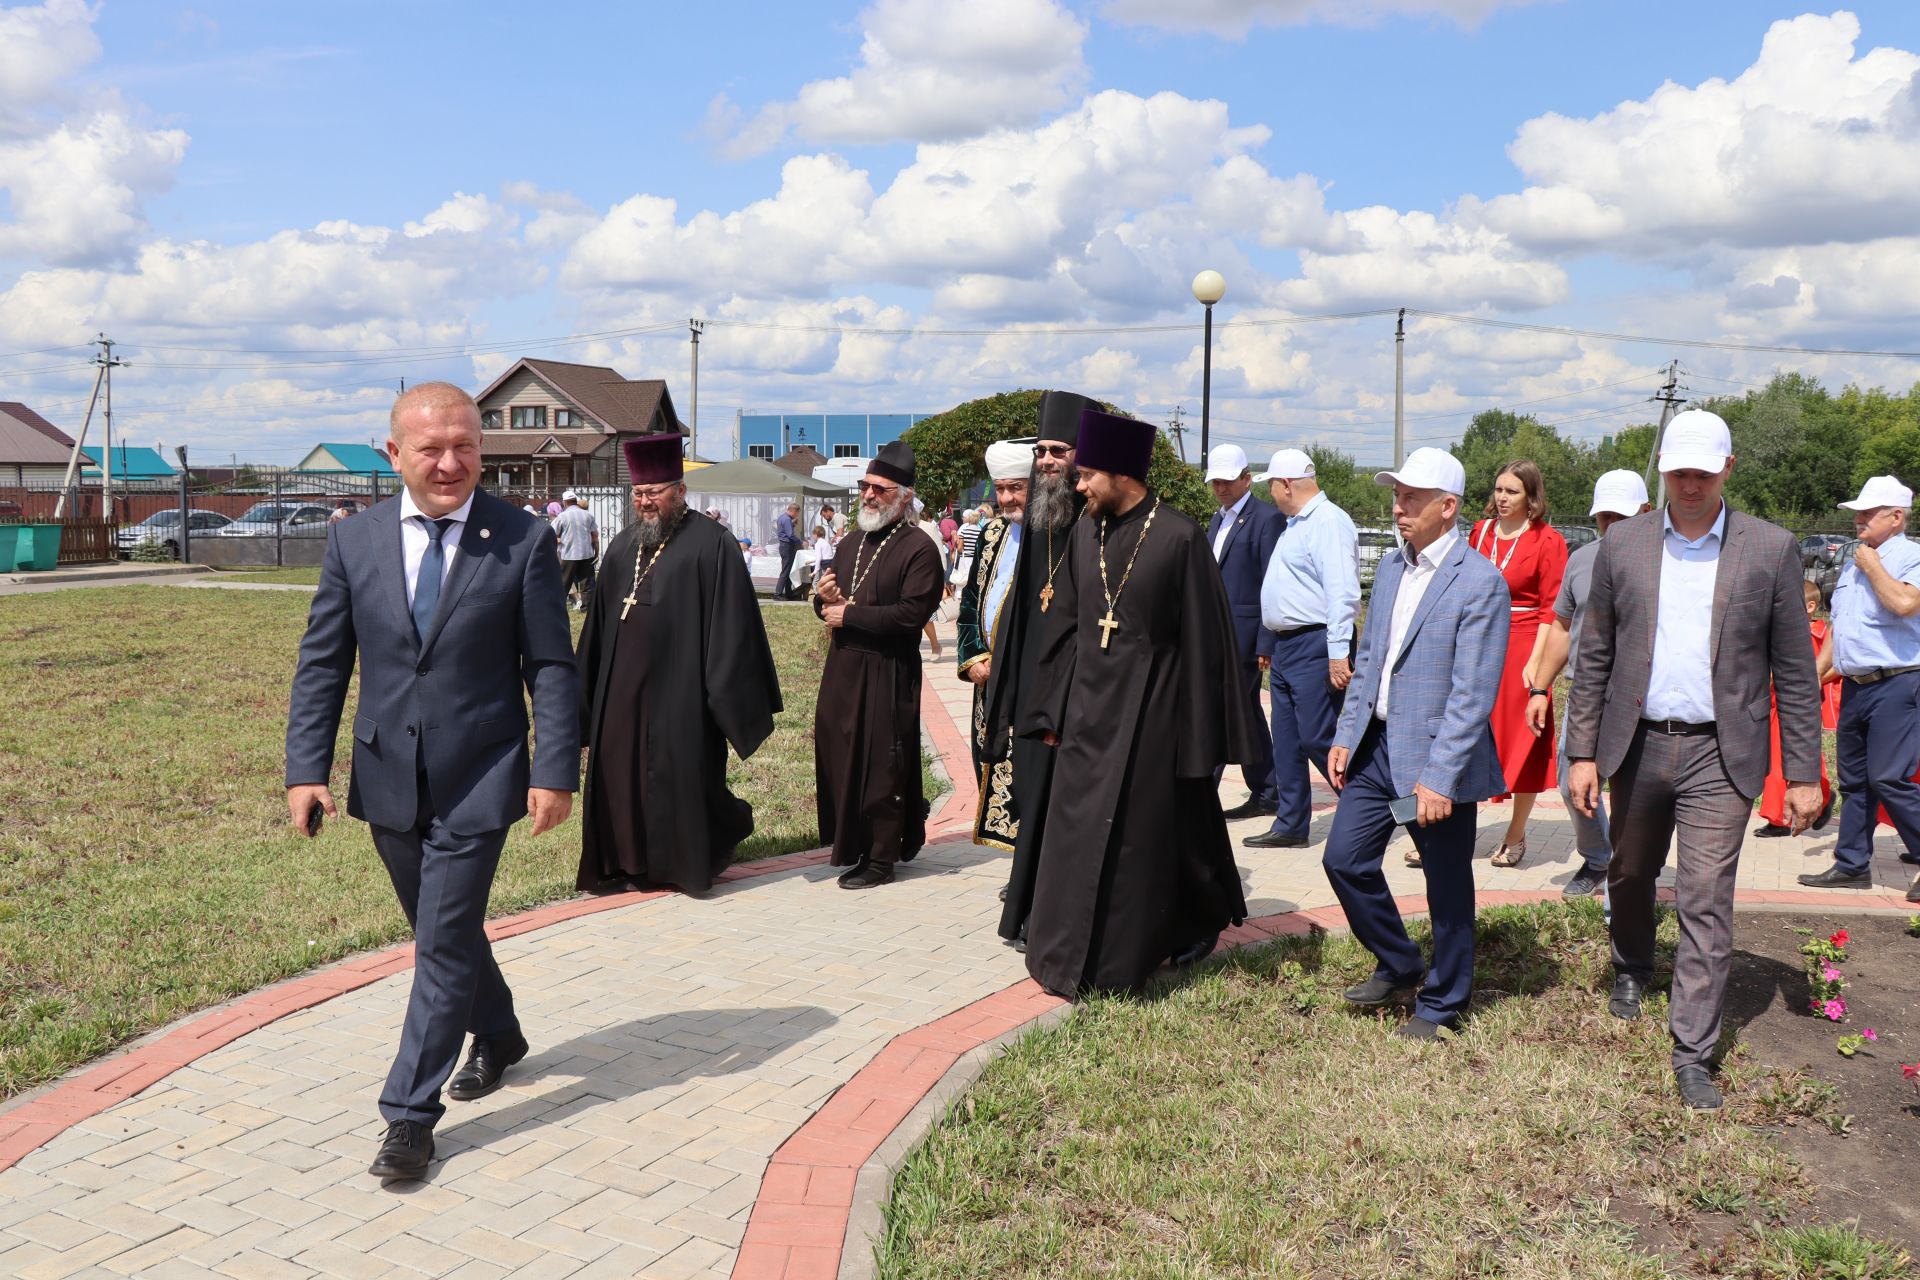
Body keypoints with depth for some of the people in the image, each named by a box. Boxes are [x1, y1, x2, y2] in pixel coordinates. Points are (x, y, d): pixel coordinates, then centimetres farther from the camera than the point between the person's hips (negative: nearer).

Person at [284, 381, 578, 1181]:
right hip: (389, 781, 4)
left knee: (444, 942, -3)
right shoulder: (353, 541, 1)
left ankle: (411, 1113, 9)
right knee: (441, 929, 20)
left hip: (476, 781, -4)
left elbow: (552, 667, -6)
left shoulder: (523, 541, -7)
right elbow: (322, 663, 3)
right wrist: (306, 767, -5)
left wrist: (556, 770, -12)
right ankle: (497, 1037, 45)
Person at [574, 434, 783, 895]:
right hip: (621, 687, 6)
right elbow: (599, 623, 17)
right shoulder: (622, 546, 13)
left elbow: (730, 623, -11)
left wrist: (729, 695, -14)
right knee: (622, 770, 9)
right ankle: (629, 861, 22)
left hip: (678, 686, -6)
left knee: (682, 775, 2)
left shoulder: (710, 543, -8)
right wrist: (587, 685, 14)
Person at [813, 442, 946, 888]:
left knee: (882, 765, -1)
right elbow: (830, 608, 21)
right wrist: (824, 598, -3)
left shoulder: (919, 549, -9)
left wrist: (850, 615, -15)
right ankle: (851, 846, 28)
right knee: (839, 755, 11)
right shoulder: (849, 545, 16)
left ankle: (881, 859, 9)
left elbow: (911, 614, -19)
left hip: (887, 674, -7)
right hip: (842, 667, 7)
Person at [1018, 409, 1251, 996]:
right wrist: (1053, 711, 9)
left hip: (1150, 713, -5)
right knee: (1076, 833, 9)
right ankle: (1073, 956, 24)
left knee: (1148, 832, 4)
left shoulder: (1179, 537, -12)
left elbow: (1203, 640, -10)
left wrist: (1201, 736, -9)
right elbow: (1065, 625, 11)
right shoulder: (1085, 533, 4)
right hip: (1089, 707, 5)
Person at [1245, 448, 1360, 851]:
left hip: (1314, 646, -10)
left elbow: (1342, 593, -21)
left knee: (1317, 738, -9)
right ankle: (1290, 825, 18)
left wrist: (1338, 654, -26)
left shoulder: (1328, 522, -13)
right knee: (1286, 741, 11)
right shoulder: (1293, 524, 18)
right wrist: (1268, 644, 23)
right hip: (1285, 647, 10)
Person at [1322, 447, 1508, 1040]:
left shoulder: (1479, 582, -15)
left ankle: (1442, 1003, 27)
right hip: (1376, 746, 7)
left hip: (1436, 756, -7)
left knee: (1447, 885, 8)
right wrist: (1346, 735, 9)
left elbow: (1472, 695, -19)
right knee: (1344, 859, 9)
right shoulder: (1389, 567, 9)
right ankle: (1398, 966, 31)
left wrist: (1439, 778, -22)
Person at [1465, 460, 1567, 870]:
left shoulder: (1547, 541, -5)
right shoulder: (1482, 531, 10)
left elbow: (1552, 609, -7)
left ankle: (1515, 837, 19)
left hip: (1523, 651, -4)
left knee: (1523, 746, 6)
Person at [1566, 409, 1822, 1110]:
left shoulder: (1771, 549, -2)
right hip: (1637, 745, 2)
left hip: (1720, 754, -2)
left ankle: (1692, 1053, 4)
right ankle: (1631, 968, 48)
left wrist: (1802, 773, -1)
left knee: (1707, 903, -4)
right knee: (1630, 874, 19)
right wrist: (1582, 753, 1)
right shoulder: (1622, 544, 2)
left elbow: (1794, 671, 1)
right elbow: (1593, 658, 5)